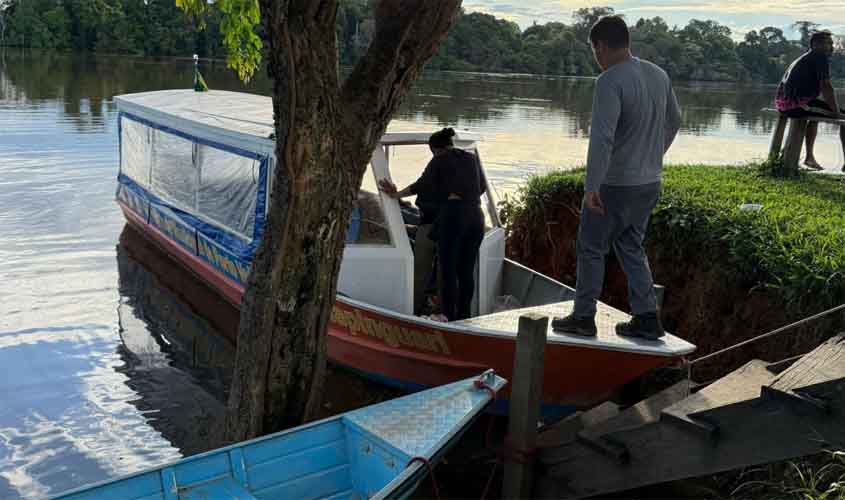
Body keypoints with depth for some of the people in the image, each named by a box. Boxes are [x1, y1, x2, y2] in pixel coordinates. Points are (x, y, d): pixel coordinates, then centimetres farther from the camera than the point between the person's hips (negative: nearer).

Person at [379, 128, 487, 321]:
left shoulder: (440, 160, 3)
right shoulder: (472, 158, 19)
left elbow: (422, 185, -4)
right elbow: (482, 187, 30)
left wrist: (397, 194, 6)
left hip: (453, 214, -6)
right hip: (476, 216, 6)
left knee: (448, 271, -2)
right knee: (466, 272, 10)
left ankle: (449, 320, -3)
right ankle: (463, 318, 13)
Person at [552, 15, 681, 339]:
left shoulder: (610, 81, -19)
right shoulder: (659, 75, 7)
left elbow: (602, 137, -28)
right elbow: (673, 123, 21)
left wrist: (591, 187, -28)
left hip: (614, 184, -7)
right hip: (650, 182, 7)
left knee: (591, 248, 8)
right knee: (631, 247, 17)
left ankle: (583, 317, 17)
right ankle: (646, 318, 16)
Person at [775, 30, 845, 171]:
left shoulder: (804, 58, 26)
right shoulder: (821, 57, -4)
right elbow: (826, 87, -14)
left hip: (782, 103, 10)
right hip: (798, 103, -10)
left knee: (815, 114, 39)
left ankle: (809, 157, 39)